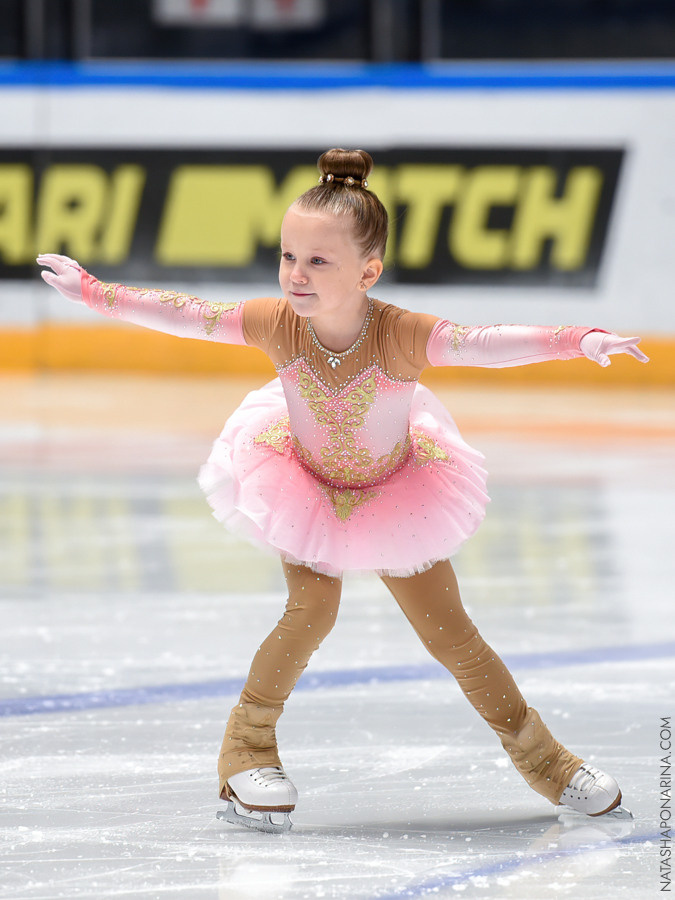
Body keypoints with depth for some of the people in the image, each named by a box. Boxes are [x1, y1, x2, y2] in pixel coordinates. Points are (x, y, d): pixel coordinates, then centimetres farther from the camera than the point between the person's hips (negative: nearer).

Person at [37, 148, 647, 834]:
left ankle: (541, 756, 20)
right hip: (305, 487, 1)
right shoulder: (279, 323, -26)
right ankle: (247, 745, -5)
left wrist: (578, 341, -60)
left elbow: (486, 344, -46)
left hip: (396, 491, -1)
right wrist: (93, 292, -11)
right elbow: (186, 315, -15)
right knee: (312, 609, -22)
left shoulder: (402, 335, -34)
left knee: (449, 632, 3)